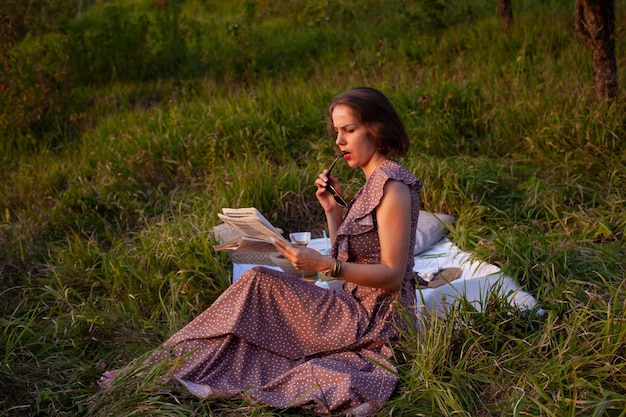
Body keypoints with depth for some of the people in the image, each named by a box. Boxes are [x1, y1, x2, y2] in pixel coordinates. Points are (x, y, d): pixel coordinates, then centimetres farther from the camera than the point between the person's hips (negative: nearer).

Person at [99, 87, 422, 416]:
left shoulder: (392, 187, -17)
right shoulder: (376, 181, 13)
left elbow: (392, 275, -21)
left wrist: (321, 264, -27)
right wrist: (333, 209, 1)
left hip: (373, 320, -9)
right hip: (358, 306, 9)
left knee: (259, 283, -13)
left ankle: (175, 364, -2)